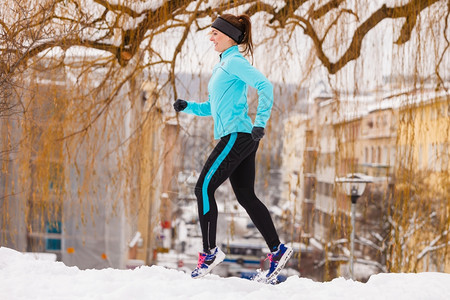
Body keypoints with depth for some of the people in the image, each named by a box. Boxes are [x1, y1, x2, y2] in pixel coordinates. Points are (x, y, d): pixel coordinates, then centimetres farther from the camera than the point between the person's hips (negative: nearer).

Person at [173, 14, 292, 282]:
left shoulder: (234, 61, -7)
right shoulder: (224, 65, 22)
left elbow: (265, 86, -20)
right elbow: (212, 108, 26)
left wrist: (261, 122, -23)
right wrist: (187, 106, 10)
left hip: (237, 136, -10)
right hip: (241, 139, 10)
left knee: (204, 188, -9)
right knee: (246, 196, 9)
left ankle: (210, 251, -4)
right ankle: (277, 250, 12)